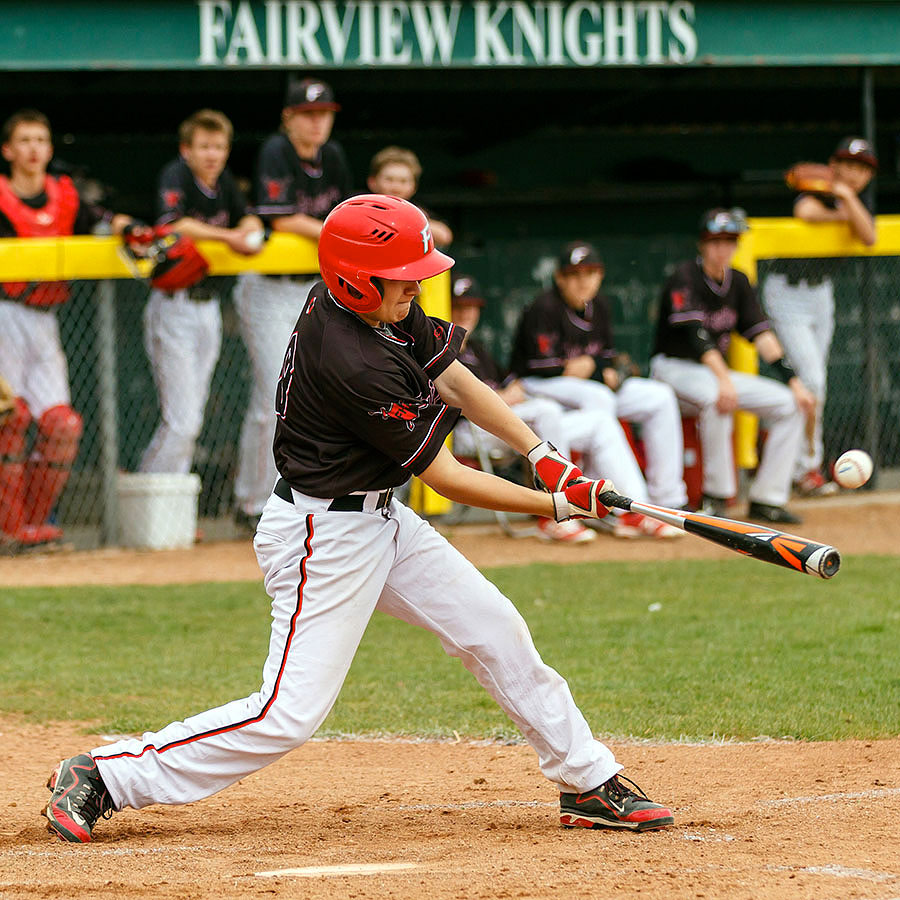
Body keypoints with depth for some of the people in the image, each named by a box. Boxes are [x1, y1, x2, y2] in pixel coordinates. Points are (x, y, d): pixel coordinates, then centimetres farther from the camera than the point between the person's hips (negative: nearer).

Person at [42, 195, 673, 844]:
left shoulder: (375, 304, -4)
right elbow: (443, 476, -20)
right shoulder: (356, 365, -29)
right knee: (290, 713, -10)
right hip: (326, 536, -10)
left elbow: (455, 380, 6)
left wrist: (545, 456, -5)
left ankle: (590, 783, 21)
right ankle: (104, 776, -1)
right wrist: (558, 506, -13)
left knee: (495, 630, 10)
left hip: (379, 518, 10)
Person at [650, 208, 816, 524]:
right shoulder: (684, 278, -13)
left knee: (789, 404, -8)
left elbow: (761, 334, 2)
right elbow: (695, 334, -26)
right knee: (716, 399, -39)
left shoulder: (738, 283, 8)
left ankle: (767, 499, -7)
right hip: (675, 368, -7)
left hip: (719, 373, 7)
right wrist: (723, 380, -40)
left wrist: (793, 382, -9)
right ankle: (715, 495, -30)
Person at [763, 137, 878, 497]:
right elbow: (806, 211, -43)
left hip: (821, 293, 8)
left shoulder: (858, 206, 2)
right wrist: (842, 214, -24)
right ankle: (809, 468, -7)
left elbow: (868, 237, -19)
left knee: (815, 383, 10)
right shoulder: (816, 195, -17)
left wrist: (848, 197, -27)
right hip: (787, 293, -8)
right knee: (811, 379, -14)